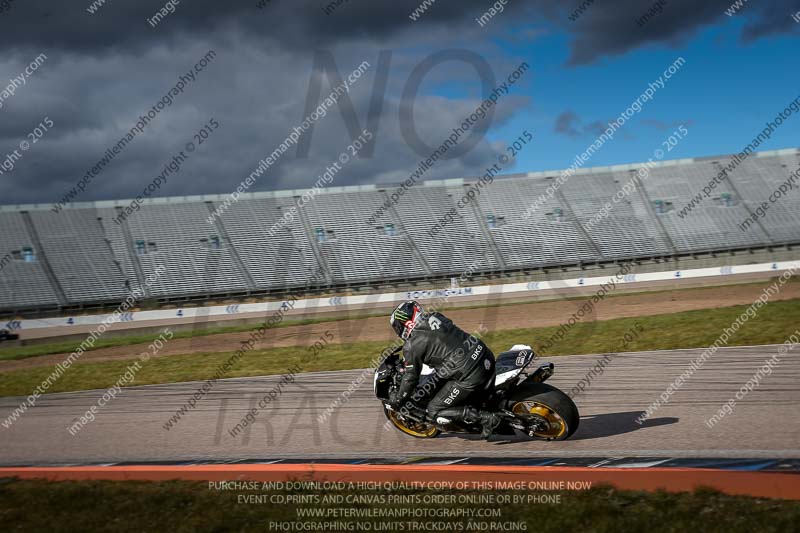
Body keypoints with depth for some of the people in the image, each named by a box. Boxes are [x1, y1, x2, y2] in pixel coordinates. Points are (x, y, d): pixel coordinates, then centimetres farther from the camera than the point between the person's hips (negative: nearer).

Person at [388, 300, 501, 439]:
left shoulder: (412, 346, -7)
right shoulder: (436, 317, 13)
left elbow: (411, 378, 1)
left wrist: (396, 400, 18)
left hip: (470, 375, -8)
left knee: (434, 412, 4)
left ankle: (485, 417, -6)